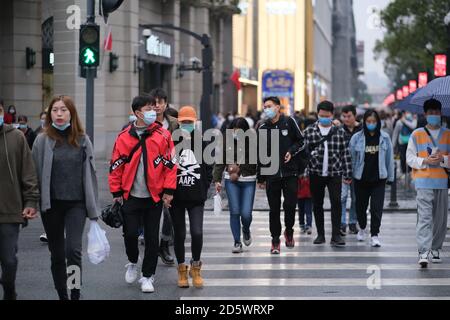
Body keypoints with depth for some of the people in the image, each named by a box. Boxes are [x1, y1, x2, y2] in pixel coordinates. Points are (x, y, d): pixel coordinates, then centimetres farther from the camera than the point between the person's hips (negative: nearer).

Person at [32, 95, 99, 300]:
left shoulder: (82, 140, 3)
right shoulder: (43, 140, 0)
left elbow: (90, 173, 6)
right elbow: (36, 173, 0)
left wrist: (93, 207, 5)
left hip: (76, 203, -1)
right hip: (51, 204, 1)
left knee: (73, 249, -14)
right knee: (57, 253, 9)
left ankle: (75, 294, -6)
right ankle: (62, 295, 19)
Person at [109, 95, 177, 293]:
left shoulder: (163, 136, -1)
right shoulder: (124, 137, 0)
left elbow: (170, 164, -1)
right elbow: (116, 166, 4)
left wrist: (168, 191, -6)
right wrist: (116, 193, 2)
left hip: (154, 197, 0)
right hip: (131, 196, 0)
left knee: (152, 238, 4)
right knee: (130, 233, -1)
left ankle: (147, 276, 16)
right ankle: (132, 263, 29)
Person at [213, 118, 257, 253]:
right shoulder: (227, 141, 2)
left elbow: (255, 162, -8)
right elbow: (220, 162, 7)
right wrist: (217, 180, 4)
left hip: (248, 181, -2)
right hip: (231, 180, 2)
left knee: (246, 213, -4)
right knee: (234, 212, -2)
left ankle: (246, 230, 30)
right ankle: (237, 242, 7)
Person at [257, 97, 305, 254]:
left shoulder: (289, 122, 1)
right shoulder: (263, 128, 7)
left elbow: (301, 141, 8)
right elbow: (260, 154, 10)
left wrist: (292, 151, -12)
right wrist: (260, 178, 9)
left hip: (290, 172, -2)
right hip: (271, 175, 2)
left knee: (290, 205, -5)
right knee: (274, 209, 3)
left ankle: (289, 231, 21)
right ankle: (275, 240, 11)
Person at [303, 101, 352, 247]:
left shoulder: (340, 131, 4)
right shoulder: (309, 131, 4)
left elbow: (346, 154, 4)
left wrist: (347, 175, 1)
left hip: (335, 173, -1)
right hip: (316, 173, 1)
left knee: (336, 202, -12)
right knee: (317, 204, 8)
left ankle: (336, 235, -11)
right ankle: (320, 234, 19)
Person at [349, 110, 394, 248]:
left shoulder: (384, 138, 0)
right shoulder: (357, 138, -4)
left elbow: (389, 158, 6)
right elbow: (351, 157, 0)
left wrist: (390, 177, 8)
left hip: (379, 178, -1)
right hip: (361, 178, 1)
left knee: (377, 207, -8)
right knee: (361, 205, 14)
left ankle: (374, 235, -3)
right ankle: (362, 228, 38)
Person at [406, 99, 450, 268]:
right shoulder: (417, 135, 6)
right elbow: (410, 158, 2)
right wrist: (425, 161, -14)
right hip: (423, 182, -3)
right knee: (424, 217, -12)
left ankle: (435, 249, 21)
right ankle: (424, 252, -18)